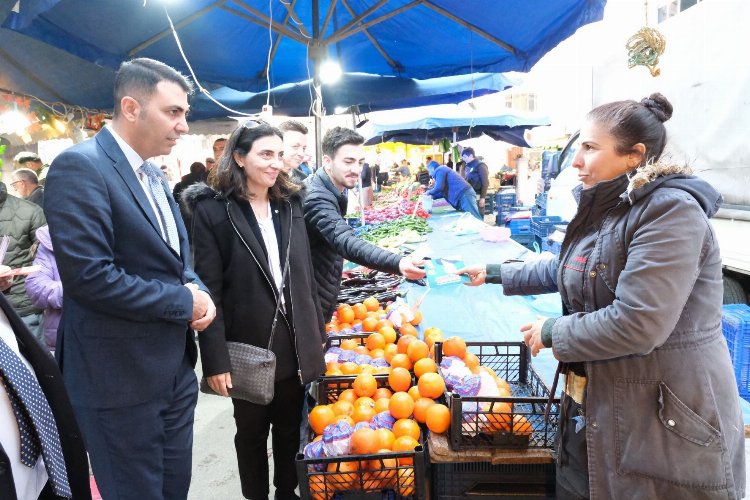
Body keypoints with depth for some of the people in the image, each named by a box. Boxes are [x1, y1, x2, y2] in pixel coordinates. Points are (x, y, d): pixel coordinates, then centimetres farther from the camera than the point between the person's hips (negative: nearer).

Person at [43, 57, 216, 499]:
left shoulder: (154, 176, 12)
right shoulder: (79, 166, -16)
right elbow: (87, 275, -25)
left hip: (176, 369, 8)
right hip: (123, 378, -8)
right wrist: (183, 302, -16)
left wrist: (198, 292, -4)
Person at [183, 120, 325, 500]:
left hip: (294, 340, 4)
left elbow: (305, 274, 9)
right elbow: (208, 289, -12)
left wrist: (317, 333, 10)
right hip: (248, 344, -4)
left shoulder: (290, 203, 6)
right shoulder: (213, 209, -10)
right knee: (252, 430, 16)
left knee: (291, 426, 18)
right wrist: (215, 358, -14)